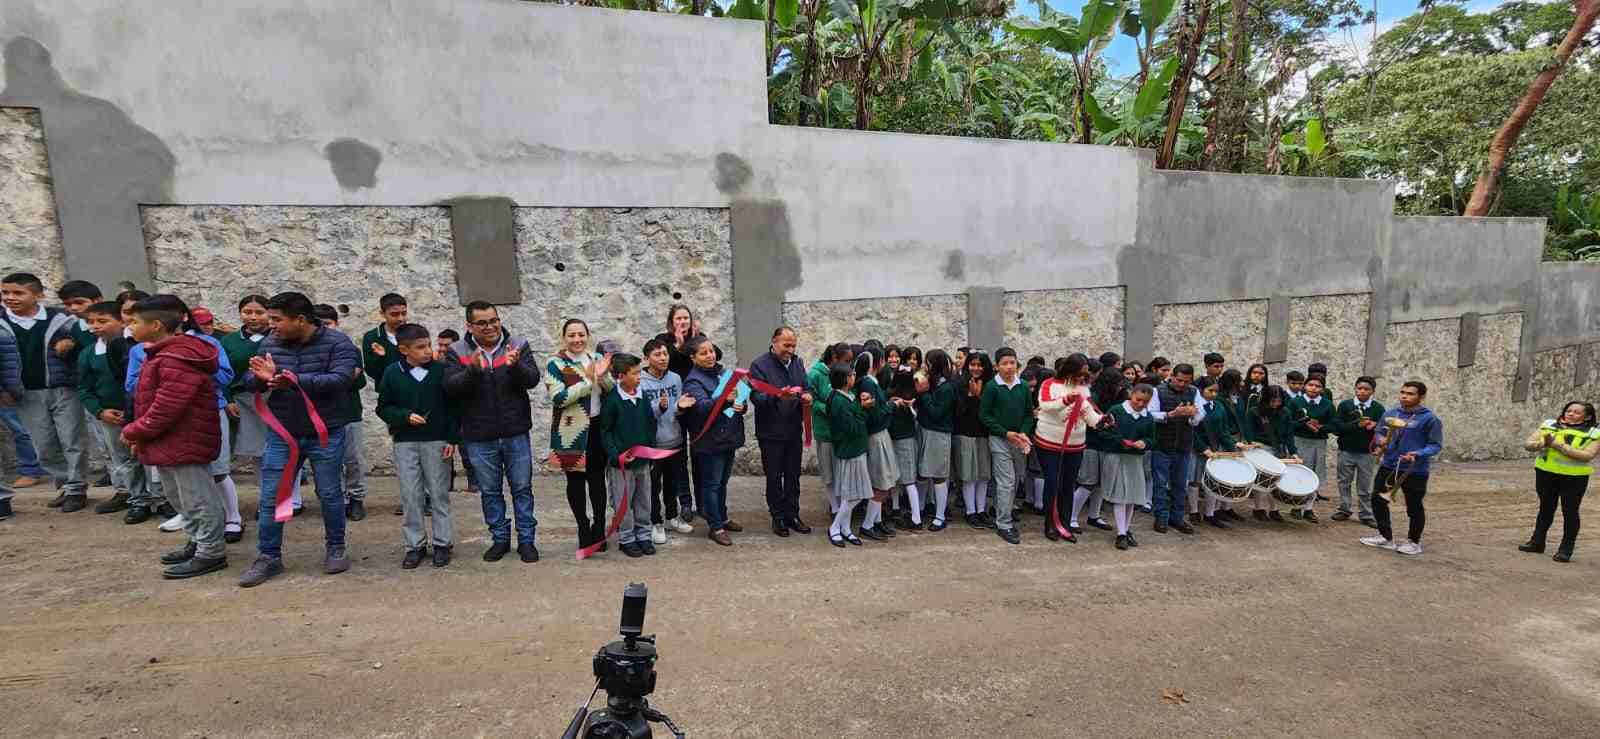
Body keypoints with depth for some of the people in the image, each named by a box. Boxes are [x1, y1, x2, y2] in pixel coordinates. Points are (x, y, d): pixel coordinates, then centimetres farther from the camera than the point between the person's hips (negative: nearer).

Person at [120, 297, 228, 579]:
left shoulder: (177, 360, -24)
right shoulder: (164, 354, 12)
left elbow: (166, 408, -25)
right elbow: (149, 400, 19)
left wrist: (133, 432, -11)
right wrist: (140, 434, 10)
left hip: (185, 443, -11)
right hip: (171, 442, 11)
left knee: (197, 499, 0)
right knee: (182, 497, 21)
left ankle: (211, 553, 11)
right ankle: (198, 543, 34)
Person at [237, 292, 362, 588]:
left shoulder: (337, 342, -12)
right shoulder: (270, 343, 2)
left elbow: (340, 379, -25)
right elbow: (250, 384, 3)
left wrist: (297, 380, -36)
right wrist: (262, 378, -21)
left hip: (326, 434, -4)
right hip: (282, 435, 4)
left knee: (330, 494, 8)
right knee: (271, 497, 6)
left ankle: (335, 548, 26)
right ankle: (268, 557, 20)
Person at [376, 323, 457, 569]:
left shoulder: (441, 370, -3)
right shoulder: (392, 373, -1)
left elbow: (453, 407, 1)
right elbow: (383, 408, 6)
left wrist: (452, 439, -4)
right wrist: (405, 416, -13)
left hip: (437, 441, -1)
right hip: (405, 443, 1)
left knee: (439, 494, 5)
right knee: (410, 496, 5)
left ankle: (443, 543, 15)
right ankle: (415, 545, 17)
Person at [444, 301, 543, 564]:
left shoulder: (518, 346, -1)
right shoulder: (458, 352, -1)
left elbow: (533, 380, -12)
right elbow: (450, 387, -14)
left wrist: (515, 366, -32)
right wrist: (473, 369, -31)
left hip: (516, 433, 0)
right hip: (479, 437, 1)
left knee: (522, 488, 8)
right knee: (489, 491, 13)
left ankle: (526, 540, 20)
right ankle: (500, 539, 28)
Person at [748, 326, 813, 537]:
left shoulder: (797, 363, 9)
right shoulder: (759, 365, -10)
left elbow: (805, 388, 17)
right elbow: (756, 397, -19)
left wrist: (806, 395, -7)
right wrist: (777, 396, -36)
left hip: (794, 430, 5)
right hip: (771, 432, -5)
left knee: (793, 476, 12)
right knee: (774, 477, 7)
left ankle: (792, 515, 24)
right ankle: (778, 517, 20)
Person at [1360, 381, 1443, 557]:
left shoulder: (1430, 419, -10)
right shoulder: (1390, 413, 5)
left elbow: (1436, 445, -11)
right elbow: (1379, 432, 15)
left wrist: (1417, 454, -27)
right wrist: (1381, 441, -7)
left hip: (1414, 470, -5)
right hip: (1388, 466, 5)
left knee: (1414, 507, 7)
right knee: (1378, 500, 9)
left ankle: (1414, 542, 25)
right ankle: (1385, 537, 23)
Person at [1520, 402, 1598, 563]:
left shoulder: (1593, 434, -3)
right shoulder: (1549, 425, 5)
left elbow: (1587, 455, -17)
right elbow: (1528, 444, 2)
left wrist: (1559, 445, -22)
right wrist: (1543, 443, -19)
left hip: (1574, 478, -3)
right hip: (1545, 474, 3)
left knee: (1570, 512, 3)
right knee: (1546, 509, 15)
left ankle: (1565, 549, 15)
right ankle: (1537, 542, 26)